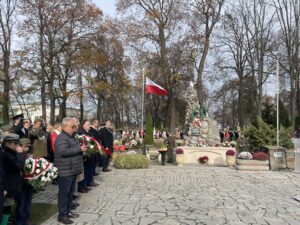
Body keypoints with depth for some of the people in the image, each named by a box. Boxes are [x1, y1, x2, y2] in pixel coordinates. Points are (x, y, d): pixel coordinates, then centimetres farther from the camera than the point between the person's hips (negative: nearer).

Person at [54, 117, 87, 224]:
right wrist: (79, 149, -27)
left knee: (70, 192, 17)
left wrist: (82, 148, 11)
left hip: (72, 170, 10)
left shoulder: (71, 136, 15)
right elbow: (63, 151, -32)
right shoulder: (62, 138, -17)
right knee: (64, 193, 0)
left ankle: (68, 211, 28)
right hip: (65, 171, -10)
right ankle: (62, 215, 10)